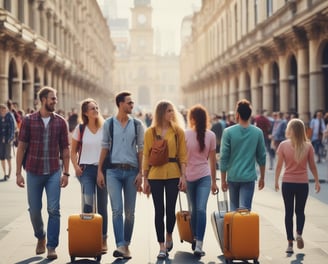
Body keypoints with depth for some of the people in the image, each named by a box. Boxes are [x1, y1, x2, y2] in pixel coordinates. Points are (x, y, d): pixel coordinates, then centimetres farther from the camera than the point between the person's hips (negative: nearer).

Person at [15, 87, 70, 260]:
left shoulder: (60, 122, 3)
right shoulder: (29, 121, -1)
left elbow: (65, 149, 6)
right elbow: (21, 147, 0)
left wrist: (66, 173, 1)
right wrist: (18, 173, -4)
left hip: (54, 173, 0)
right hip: (33, 172, 0)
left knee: (53, 210, -6)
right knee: (34, 210, 9)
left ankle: (51, 247, 0)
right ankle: (40, 237, 35)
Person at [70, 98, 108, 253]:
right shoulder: (80, 129, 3)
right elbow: (73, 151, 10)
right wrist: (76, 166, -4)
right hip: (86, 169, -1)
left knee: (102, 206, 7)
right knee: (88, 202, -17)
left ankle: (103, 239, 15)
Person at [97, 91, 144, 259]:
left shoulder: (137, 124, 6)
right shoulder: (109, 123, 4)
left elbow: (141, 149, 5)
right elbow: (104, 148, 6)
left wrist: (140, 173, -1)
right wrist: (99, 171, 1)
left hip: (131, 171, 1)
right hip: (114, 171, -1)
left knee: (129, 211, 6)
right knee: (117, 209, -10)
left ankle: (126, 244, 18)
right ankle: (120, 246, -14)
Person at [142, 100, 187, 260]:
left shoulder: (178, 131, 5)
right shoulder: (150, 132, 5)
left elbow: (182, 155, 3)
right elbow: (146, 156, 5)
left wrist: (183, 176, -5)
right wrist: (145, 178, 1)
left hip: (173, 174, 0)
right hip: (155, 174, 0)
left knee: (170, 209, 2)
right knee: (159, 211, 0)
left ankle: (169, 235, 31)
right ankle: (162, 246, 8)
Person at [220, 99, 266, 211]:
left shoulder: (228, 132, -7)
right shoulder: (258, 132, -1)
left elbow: (224, 157, -6)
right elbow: (261, 157, 5)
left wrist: (223, 179, 2)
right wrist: (262, 177, 16)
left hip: (233, 177, 0)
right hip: (249, 177, 0)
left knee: (234, 208, 17)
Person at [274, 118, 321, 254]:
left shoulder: (283, 145, -9)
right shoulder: (308, 146, -6)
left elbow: (279, 165, -5)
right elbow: (312, 166, -1)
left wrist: (276, 181, 6)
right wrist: (317, 181, 11)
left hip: (287, 183, -1)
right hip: (302, 183, 1)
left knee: (289, 212, 9)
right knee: (300, 211, 17)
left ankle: (290, 243, 7)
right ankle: (299, 234, -8)